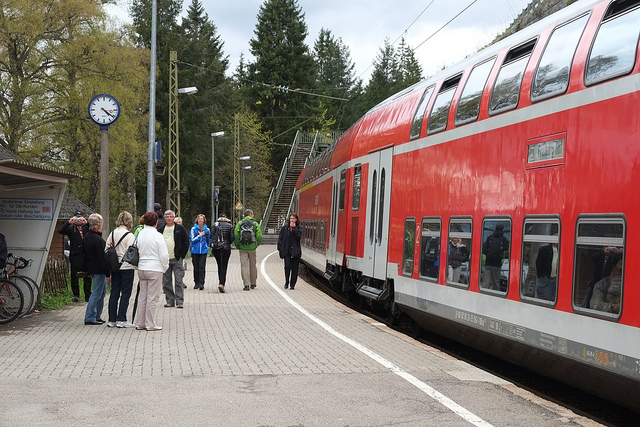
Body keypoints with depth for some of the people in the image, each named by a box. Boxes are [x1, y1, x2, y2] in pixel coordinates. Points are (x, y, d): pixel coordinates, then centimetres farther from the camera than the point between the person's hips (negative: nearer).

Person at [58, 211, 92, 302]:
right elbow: (60, 231, -6)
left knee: (87, 276, 3)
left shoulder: (86, 227, 10)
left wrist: (86, 223, -18)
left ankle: (88, 295, 10)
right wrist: (69, 222, -13)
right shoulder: (71, 228, 9)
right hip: (75, 256, 0)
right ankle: (76, 295, 12)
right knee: (74, 276, 2)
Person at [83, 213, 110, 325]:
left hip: (91, 268, 10)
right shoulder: (98, 240, -20)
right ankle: (90, 318, 0)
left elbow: (84, 253, 17)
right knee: (97, 293, -3)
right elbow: (102, 258, -20)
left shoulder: (86, 237, 10)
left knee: (102, 292, 18)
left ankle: (97, 316, 23)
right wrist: (108, 272, -16)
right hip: (98, 270, -10)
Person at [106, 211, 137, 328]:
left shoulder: (112, 234, 7)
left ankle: (112, 320, 13)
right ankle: (121, 320, -1)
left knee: (114, 293, 10)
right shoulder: (129, 235, -12)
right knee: (125, 293, 0)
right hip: (127, 267, -6)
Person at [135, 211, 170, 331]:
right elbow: (164, 255, -12)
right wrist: (164, 267, 5)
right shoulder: (157, 236, -12)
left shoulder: (140, 234, 4)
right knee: (152, 298, 0)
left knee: (142, 297, 12)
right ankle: (150, 324, 3)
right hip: (155, 269, -6)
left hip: (142, 269, 6)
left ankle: (140, 323, 17)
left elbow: (136, 251, 8)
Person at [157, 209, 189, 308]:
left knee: (178, 281, -5)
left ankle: (179, 301, -2)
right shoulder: (160, 229, 10)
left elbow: (186, 242, 2)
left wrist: (182, 255, -5)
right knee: (166, 282, 5)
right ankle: (170, 300, 13)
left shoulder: (180, 229, 2)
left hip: (177, 259, -3)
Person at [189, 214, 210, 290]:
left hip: (203, 251, 0)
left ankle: (201, 283, -8)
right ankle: (196, 283, 16)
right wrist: (200, 235, -8)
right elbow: (192, 240, -7)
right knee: (196, 268, 5)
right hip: (195, 251, 0)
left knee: (202, 267, -9)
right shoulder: (194, 229, -1)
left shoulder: (207, 229, 5)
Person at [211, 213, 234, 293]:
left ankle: (220, 282, 22)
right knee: (224, 266, -2)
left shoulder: (215, 224, 2)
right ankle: (222, 283, -17)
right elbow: (232, 238, -3)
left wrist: (212, 245, 6)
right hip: (226, 248, -2)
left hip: (216, 248, 2)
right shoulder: (230, 226, 0)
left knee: (219, 266, 17)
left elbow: (212, 235, -4)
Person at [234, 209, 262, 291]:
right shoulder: (255, 224, 0)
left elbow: (235, 235, -6)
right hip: (252, 248, 0)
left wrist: (237, 245, 6)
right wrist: (256, 245, 11)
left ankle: (246, 285, -9)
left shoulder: (239, 223, 1)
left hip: (242, 248, 0)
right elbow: (259, 236, -5)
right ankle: (253, 284, 23)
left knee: (244, 266, -1)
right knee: (252, 265, 14)